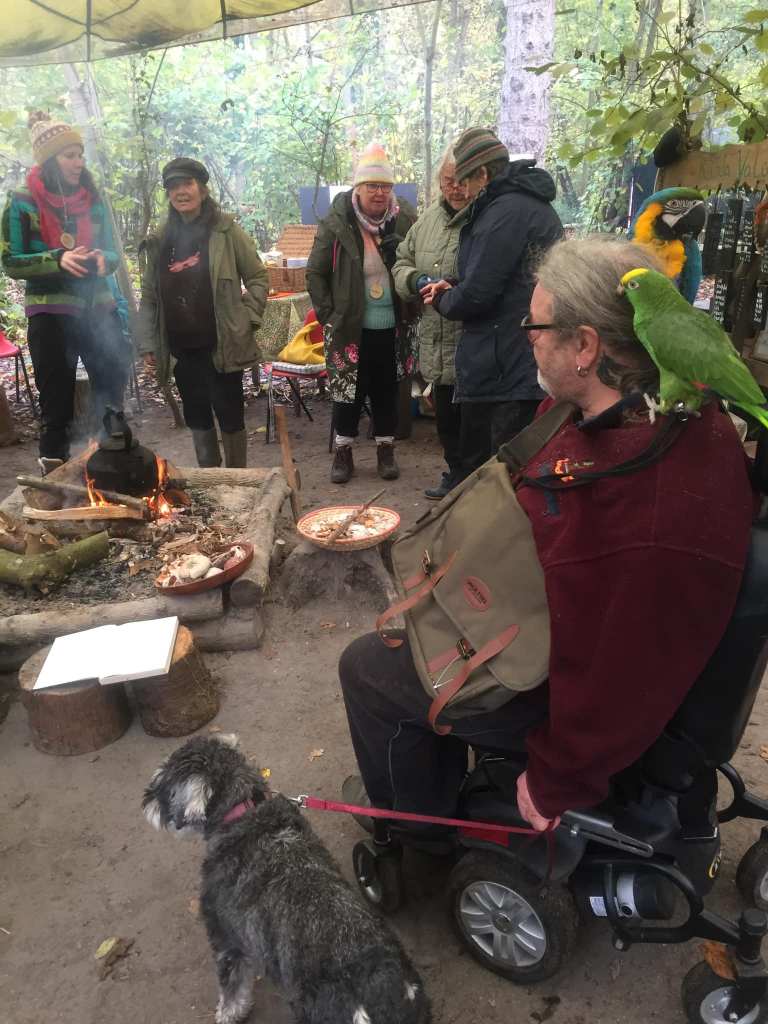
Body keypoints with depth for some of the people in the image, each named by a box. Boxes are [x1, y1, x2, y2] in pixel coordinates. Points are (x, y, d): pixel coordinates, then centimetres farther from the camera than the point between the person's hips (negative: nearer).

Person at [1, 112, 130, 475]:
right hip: (50, 314, -4)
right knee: (57, 404, 2)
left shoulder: (93, 200, 7)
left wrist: (102, 259, -12)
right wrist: (57, 260, -21)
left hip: (98, 309, 4)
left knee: (111, 394, 9)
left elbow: (111, 253, 12)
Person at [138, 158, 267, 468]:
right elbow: (149, 296, 13)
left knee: (229, 415, 0)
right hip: (181, 347, 5)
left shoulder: (226, 231, -2)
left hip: (221, 344, -4)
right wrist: (148, 343, 7)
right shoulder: (160, 241, 11)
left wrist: (248, 320, -9)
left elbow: (257, 277, 0)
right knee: (196, 416, 11)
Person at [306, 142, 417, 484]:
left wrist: (411, 312, 0)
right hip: (350, 328, -1)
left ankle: (386, 450, 26)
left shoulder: (405, 220, -3)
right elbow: (315, 273, -2)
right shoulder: (337, 223, -8)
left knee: (386, 391, 12)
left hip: (392, 328, 2)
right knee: (347, 391, 6)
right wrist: (328, 315, -5)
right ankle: (343, 453, 21)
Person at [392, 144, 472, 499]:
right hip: (437, 347, 8)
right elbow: (402, 263, 19)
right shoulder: (429, 218, 12)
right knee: (446, 419, 21)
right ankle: (455, 475, 39)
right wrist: (415, 279, -1)